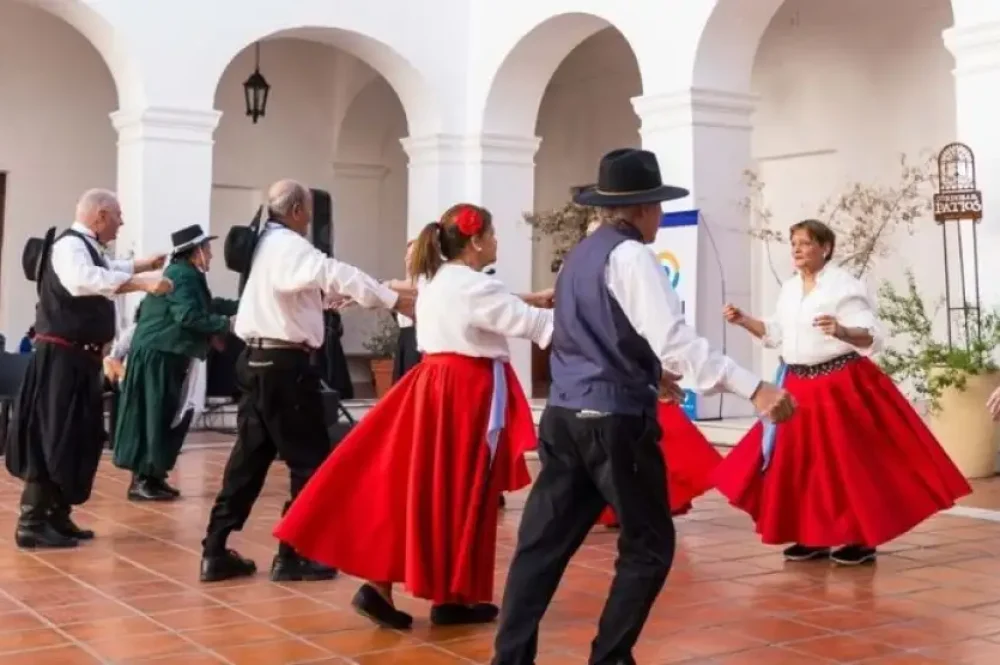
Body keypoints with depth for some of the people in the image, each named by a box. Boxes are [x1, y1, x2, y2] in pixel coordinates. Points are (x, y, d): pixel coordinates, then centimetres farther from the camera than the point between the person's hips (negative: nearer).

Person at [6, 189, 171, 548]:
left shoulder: (89, 247, 13)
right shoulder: (69, 245, -17)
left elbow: (105, 271, 39)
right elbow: (85, 280, -40)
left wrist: (141, 265, 37)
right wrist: (141, 282, -44)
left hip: (81, 358, 10)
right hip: (60, 358, -10)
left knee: (80, 438, 14)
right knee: (52, 438, -7)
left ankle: (57, 516, 24)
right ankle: (32, 523, -2)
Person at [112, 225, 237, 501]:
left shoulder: (185, 274, 17)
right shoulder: (183, 275, -15)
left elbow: (206, 306, 20)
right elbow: (189, 316, -25)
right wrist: (225, 324, -17)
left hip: (164, 355, 10)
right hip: (158, 355, -10)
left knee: (165, 418, 13)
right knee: (158, 418, -6)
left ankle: (148, 476, 19)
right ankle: (143, 480, -1)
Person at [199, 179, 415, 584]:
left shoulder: (266, 244, 18)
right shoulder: (288, 245, -12)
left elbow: (314, 287, 18)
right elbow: (335, 275, -24)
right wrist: (395, 300, -27)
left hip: (257, 360, 10)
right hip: (283, 364, -10)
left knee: (250, 454, 12)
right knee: (310, 459, 0)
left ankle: (215, 551, 13)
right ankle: (292, 555, 5)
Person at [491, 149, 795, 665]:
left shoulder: (580, 255, 17)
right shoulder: (630, 256, -11)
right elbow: (675, 337, -21)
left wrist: (650, 373, 41)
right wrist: (755, 388, -25)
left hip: (566, 415, 8)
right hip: (616, 422, -8)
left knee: (544, 543, 7)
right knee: (648, 546, 5)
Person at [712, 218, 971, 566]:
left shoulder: (844, 285, -11)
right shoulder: (789, 288, 10)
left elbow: (872, 337, -17)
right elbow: (776, 333, 20)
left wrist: (841, 331, -36)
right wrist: (744, 321, 9)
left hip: (841, 385, -7)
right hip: (800, 386, 7)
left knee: (848, 462, -4)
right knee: (801, 461, 9)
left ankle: (863, 540, 8)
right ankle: (814, 538, 20)